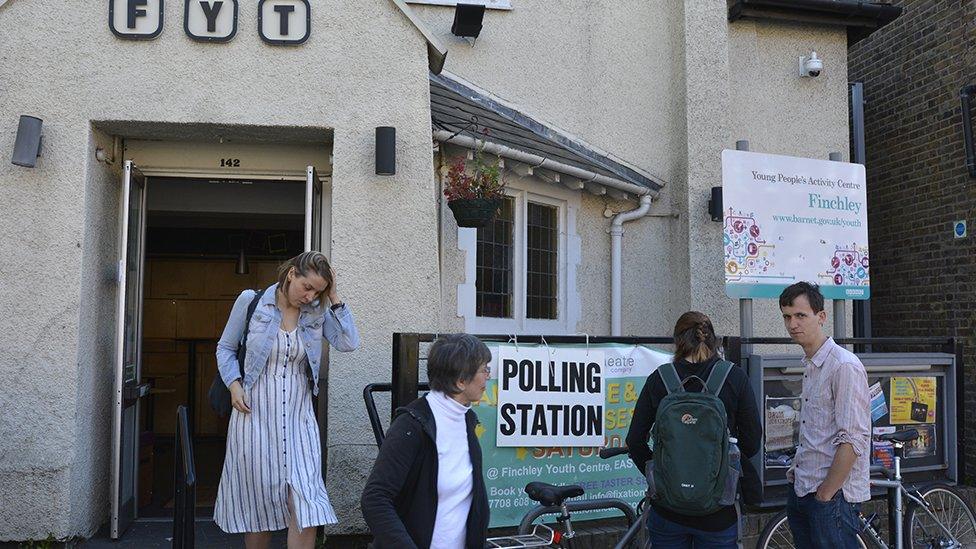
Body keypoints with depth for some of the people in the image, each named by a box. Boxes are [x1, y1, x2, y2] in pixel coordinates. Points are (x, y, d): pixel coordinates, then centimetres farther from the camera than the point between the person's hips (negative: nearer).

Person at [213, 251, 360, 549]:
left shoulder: (317, 312, 4)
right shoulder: (251, 301, -2)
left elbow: (349, 343, -9)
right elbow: (225, 348, 8)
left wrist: (334, 299, -8)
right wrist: (234, 384, -7)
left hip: (298, 417, 1)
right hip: (254, 413, -1)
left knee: (304, 502, -7)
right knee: (257, 499, 12)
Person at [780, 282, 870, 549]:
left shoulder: (844, 366, -15)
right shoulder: (810, 365, 13)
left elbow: (853, 440, -20)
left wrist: (825, 495, -17)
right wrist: (798, 467, 9)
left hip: (832, 495, -8)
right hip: (801, 489, 8)